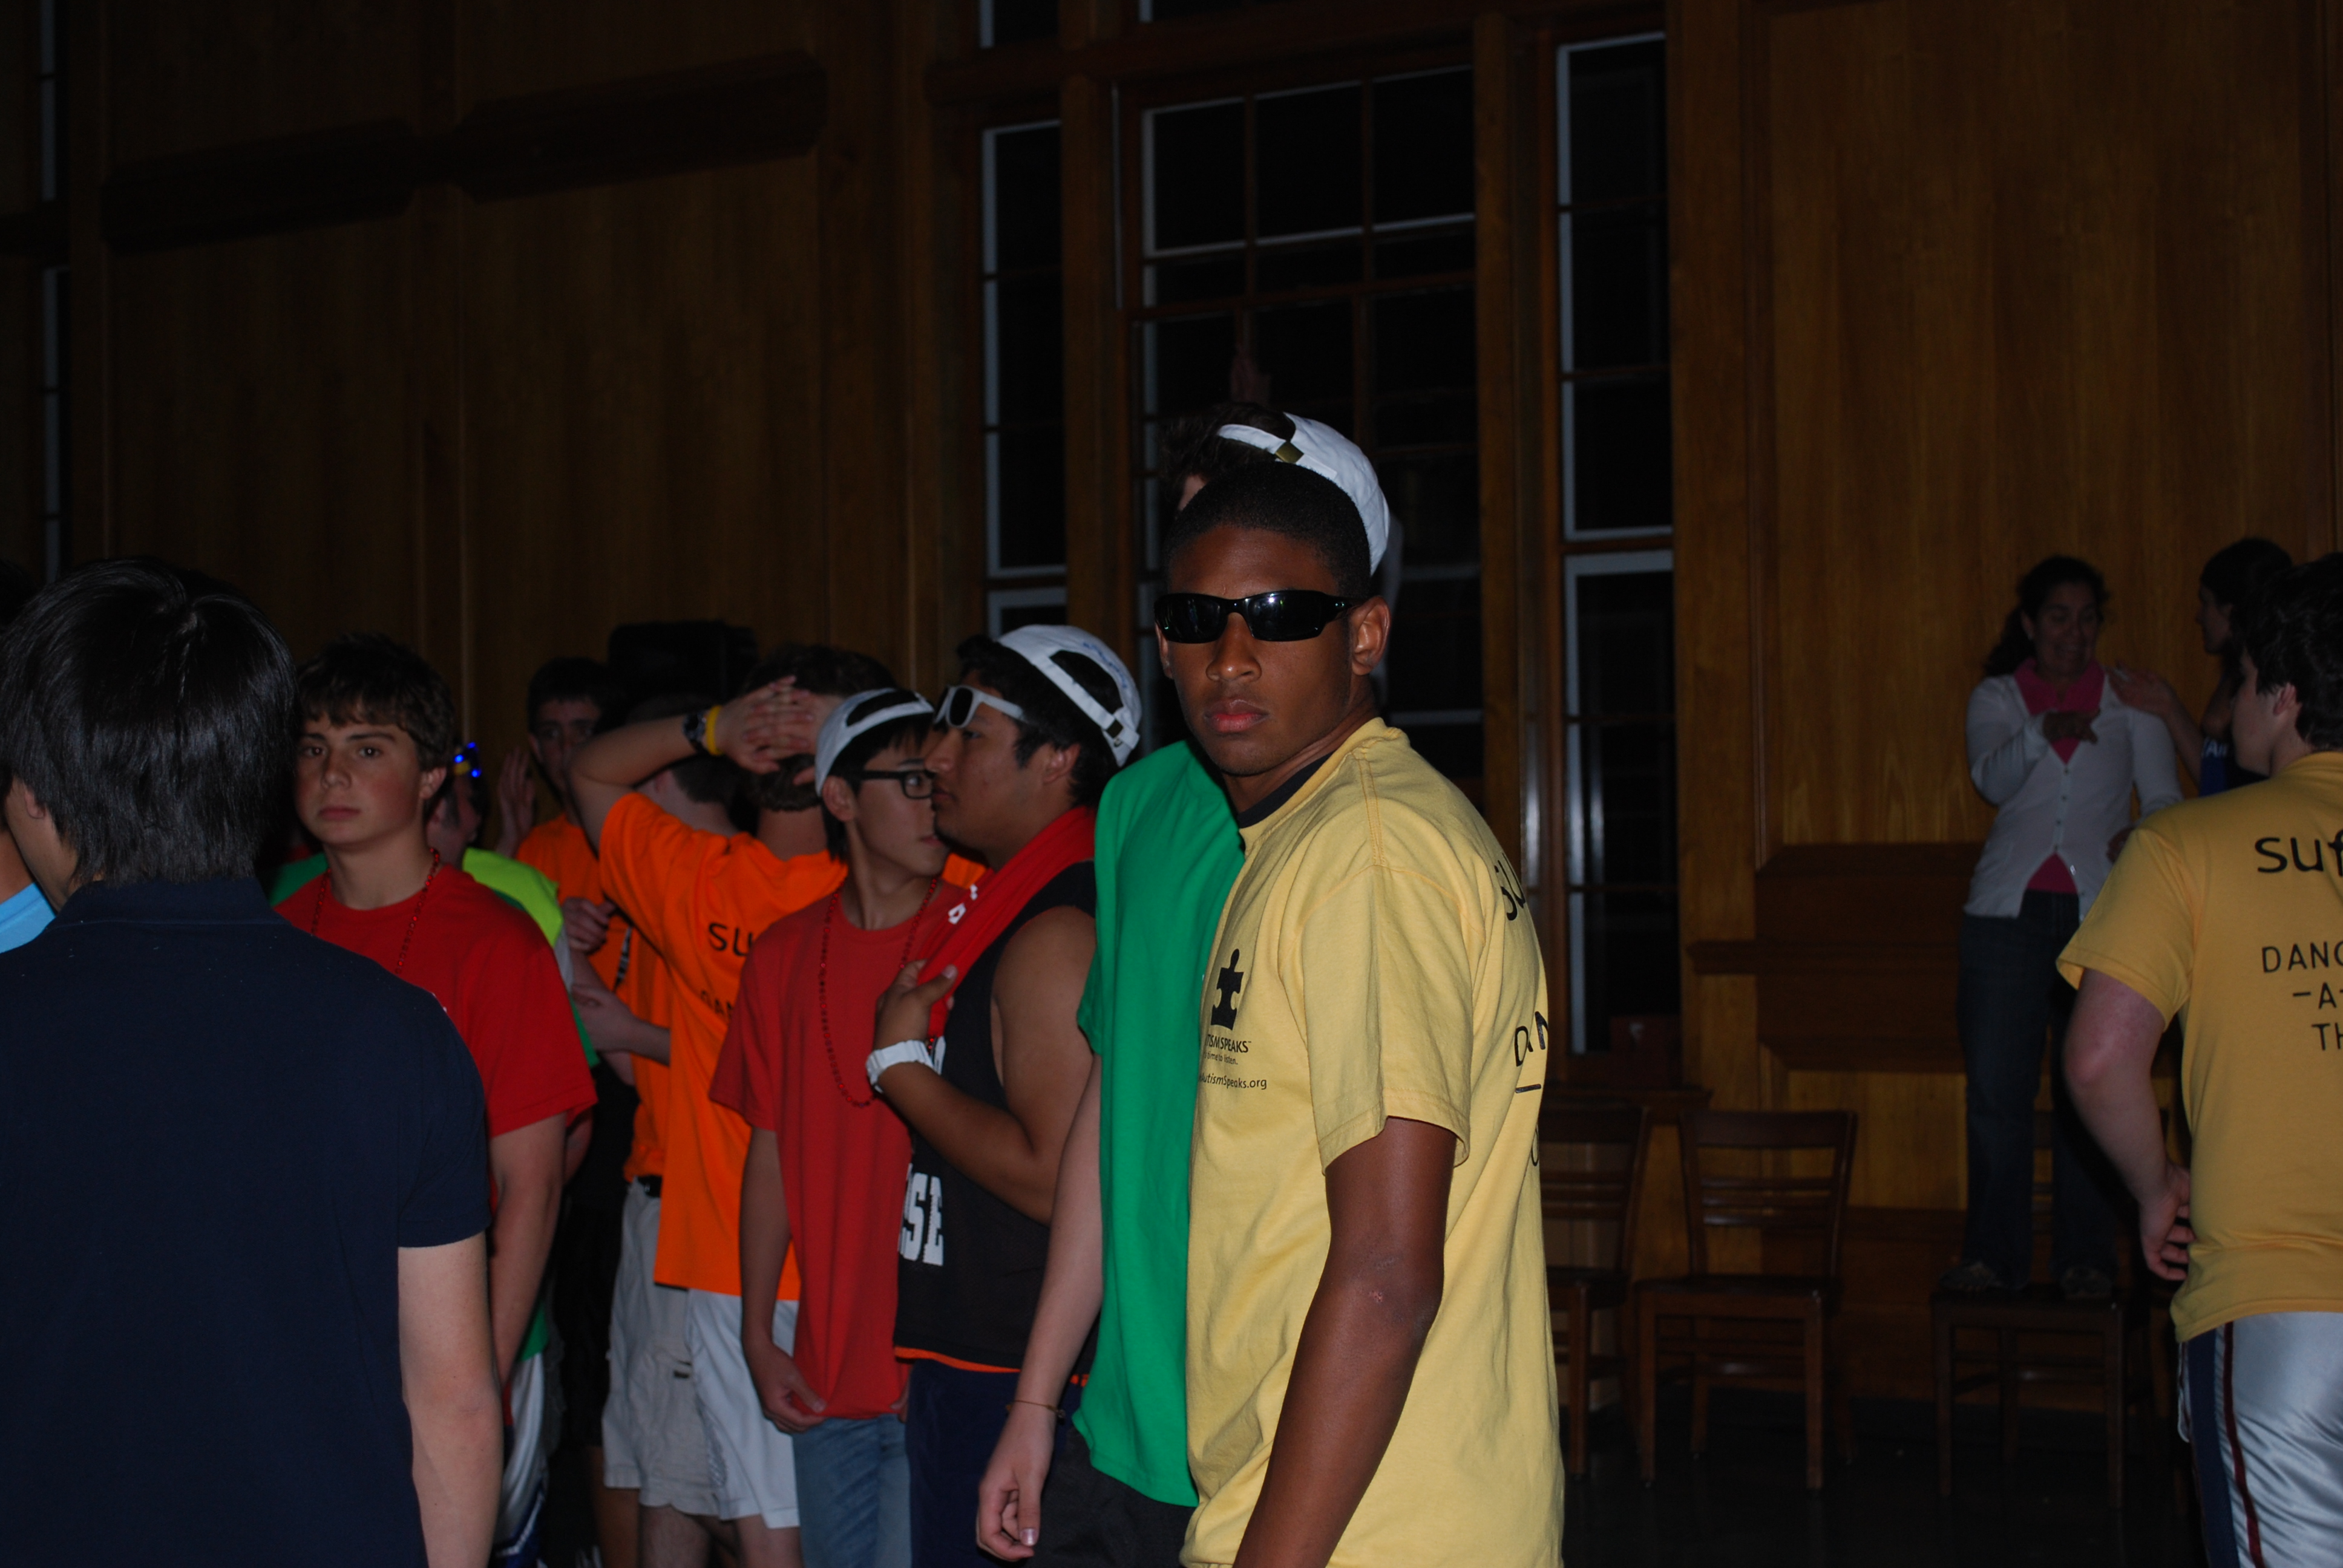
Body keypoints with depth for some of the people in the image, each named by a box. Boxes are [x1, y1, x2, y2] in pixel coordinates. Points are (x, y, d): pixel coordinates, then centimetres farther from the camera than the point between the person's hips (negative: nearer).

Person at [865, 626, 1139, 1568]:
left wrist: (900, 1063, -14)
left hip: (1017, 1382, -10)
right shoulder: (1003, 908, 14)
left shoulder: (1056, 933, -18)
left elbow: (1054, 1177, -25)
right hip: (969, 1365, 10)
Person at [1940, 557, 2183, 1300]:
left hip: (2100, 911, 0)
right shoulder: (1996, 698, 8)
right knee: (1996, 1090, -3)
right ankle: (1994, 1255, 4)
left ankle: (2085, 1258, 7)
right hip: (2009, 910, 0)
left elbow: (2164, 799, 8)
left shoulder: (2129, 699, 10)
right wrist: (2043, 734, -31)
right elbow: (1993, 778, -11)